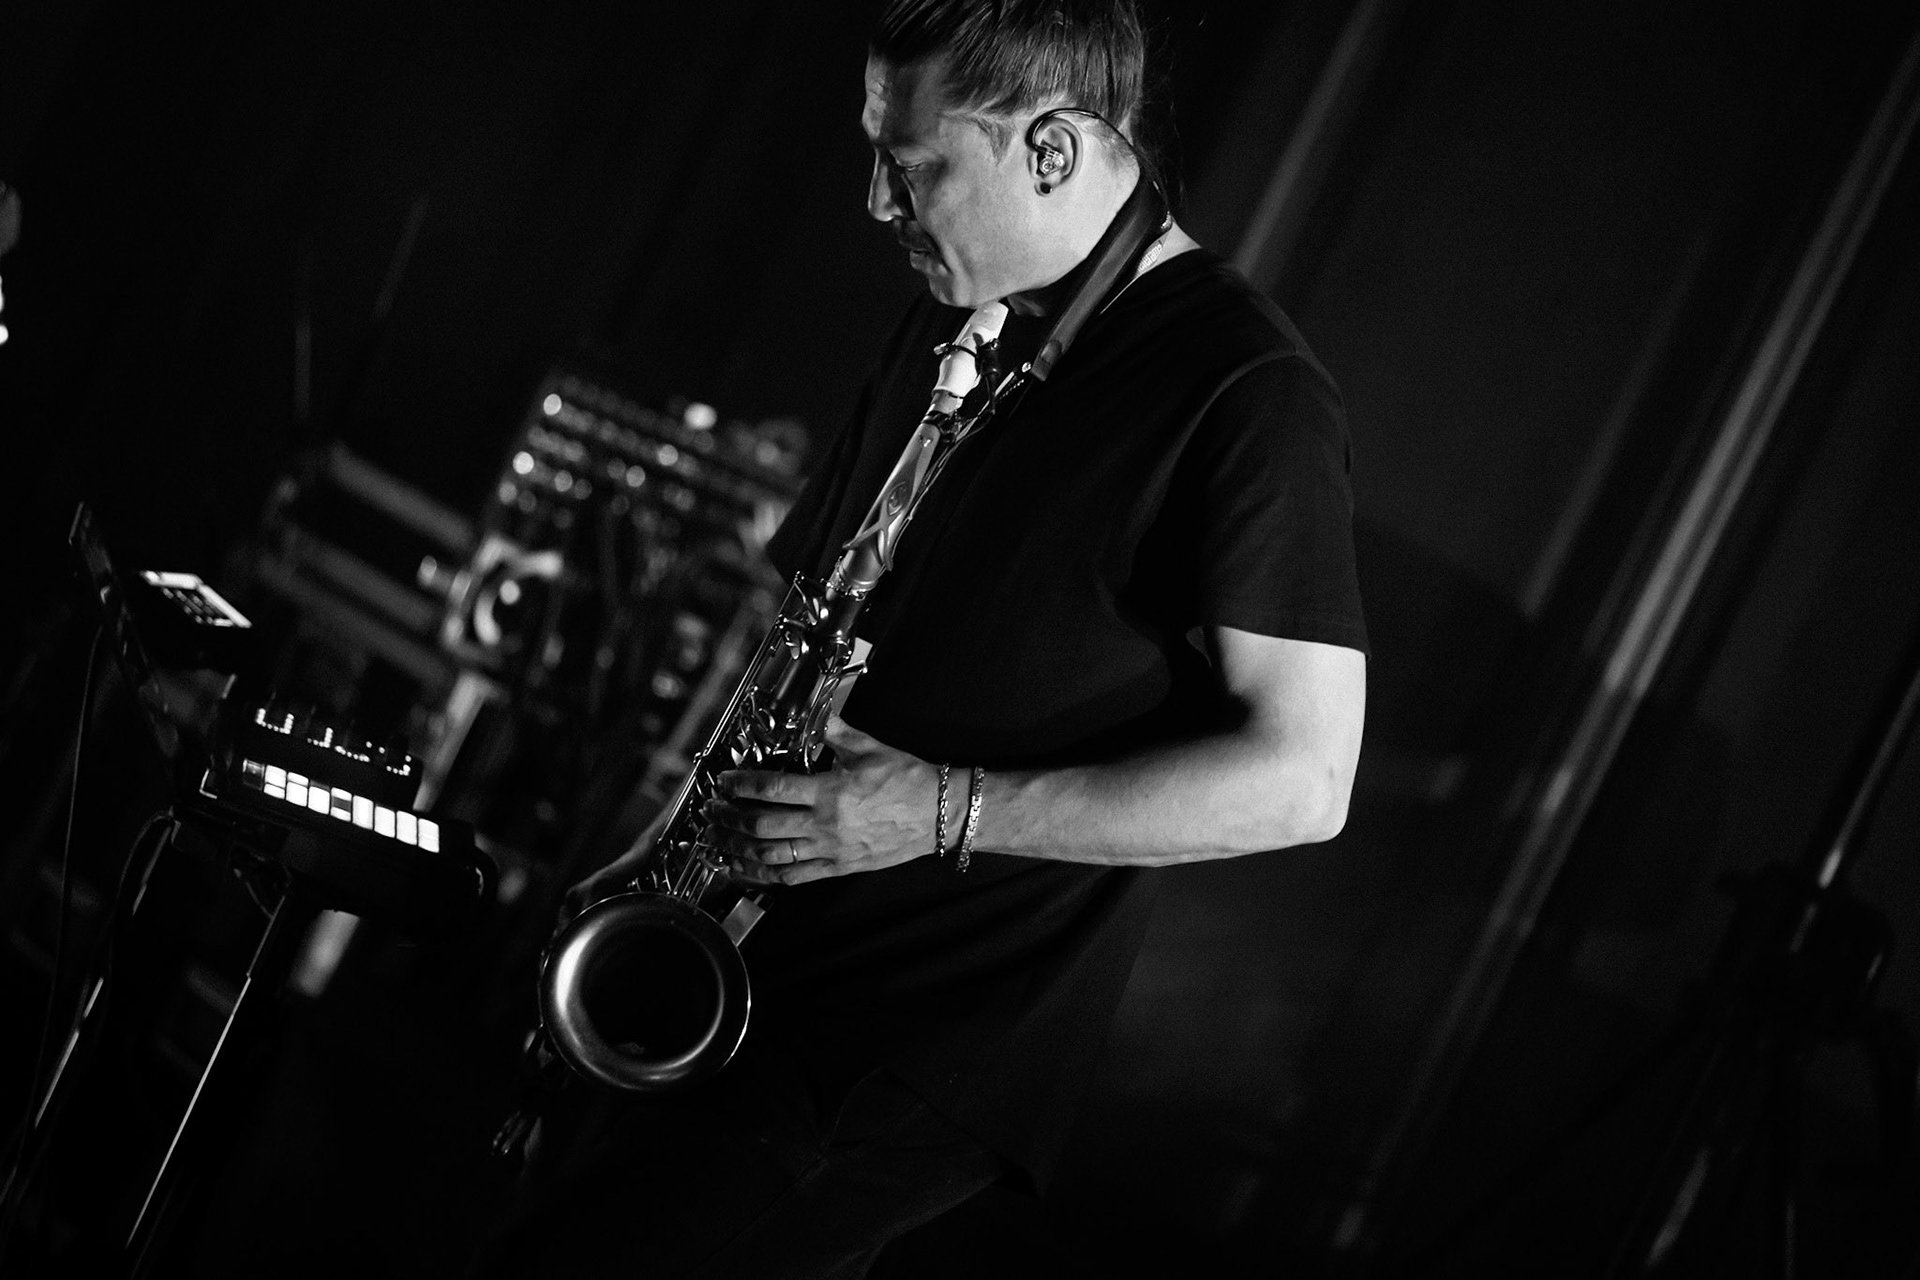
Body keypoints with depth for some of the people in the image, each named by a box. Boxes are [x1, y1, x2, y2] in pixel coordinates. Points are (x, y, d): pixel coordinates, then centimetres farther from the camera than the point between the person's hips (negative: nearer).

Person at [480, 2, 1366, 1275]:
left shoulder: (1249, 396, -15)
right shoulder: (952, 325, 11)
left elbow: (1303, 777, -19)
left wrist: (948, 811, -22)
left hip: (936, 1048, -8)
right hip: (749, 971, 8)